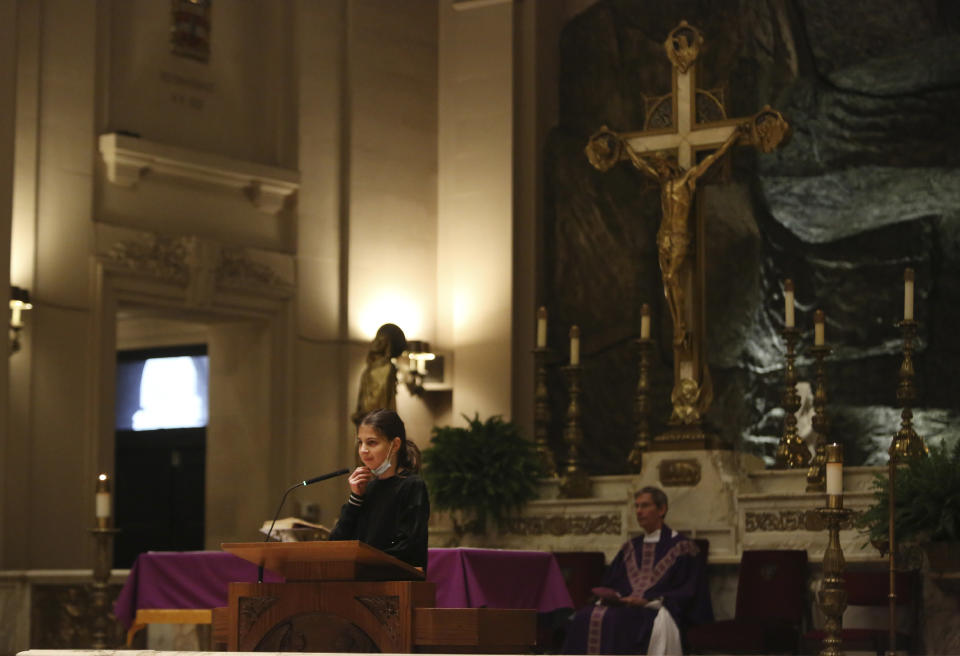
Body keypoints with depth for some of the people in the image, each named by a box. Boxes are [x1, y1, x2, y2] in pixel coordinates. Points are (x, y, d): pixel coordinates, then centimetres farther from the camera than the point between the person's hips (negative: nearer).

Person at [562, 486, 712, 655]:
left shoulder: (682, 548, 5)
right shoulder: (630, 548, 24)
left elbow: (687, 592, -3)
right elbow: (609, 583, 22)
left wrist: (649, 601, -14)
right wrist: (610, 596, -2)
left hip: (657, 609, -5)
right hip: (624, 602, 5)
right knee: (584, 618, -25)